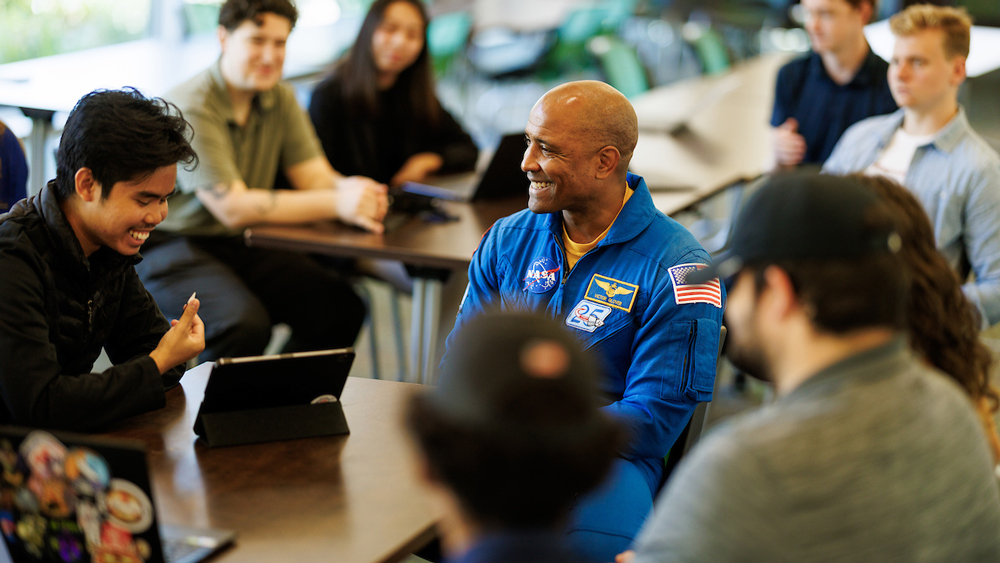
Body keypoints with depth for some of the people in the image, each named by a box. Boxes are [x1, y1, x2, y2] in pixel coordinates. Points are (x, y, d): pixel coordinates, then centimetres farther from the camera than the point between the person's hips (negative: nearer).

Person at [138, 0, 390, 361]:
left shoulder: (280, 99, 6)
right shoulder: (191, 108, -19)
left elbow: (315, 176, 0)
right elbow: (233, 208, -26)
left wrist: (353, 189, -27)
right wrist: (336, 203, -34)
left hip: (243, 243, 7)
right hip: (172, 247, -7)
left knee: (343, 307, -11)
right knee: (244, 323, -34)